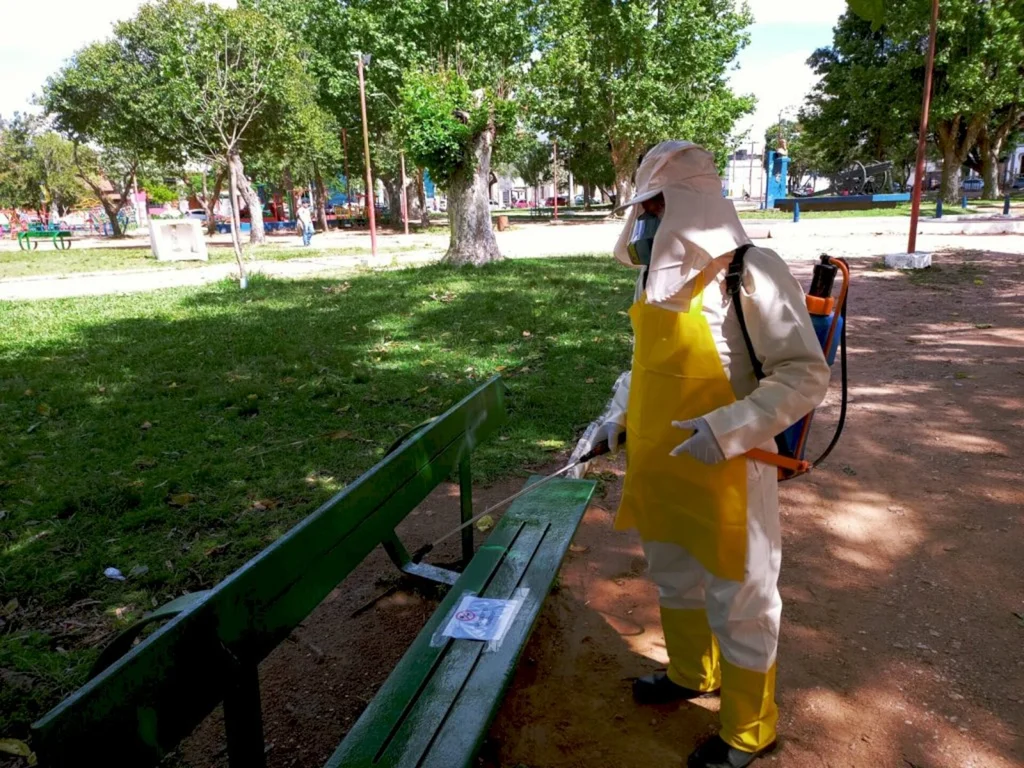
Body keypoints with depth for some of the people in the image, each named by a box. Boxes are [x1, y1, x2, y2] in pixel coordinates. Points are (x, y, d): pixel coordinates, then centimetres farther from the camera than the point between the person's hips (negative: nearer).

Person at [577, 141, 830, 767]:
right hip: (660, 470, 8)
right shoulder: (660, 275, 6)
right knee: (675, 580, 25)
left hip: (725, 475, -7)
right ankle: (692, 674, 52)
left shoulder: (752, 272, -18)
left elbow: (806, 375, -17)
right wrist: (617, 416, 6)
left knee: (738, 602, 11)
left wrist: (728, 429, -27)